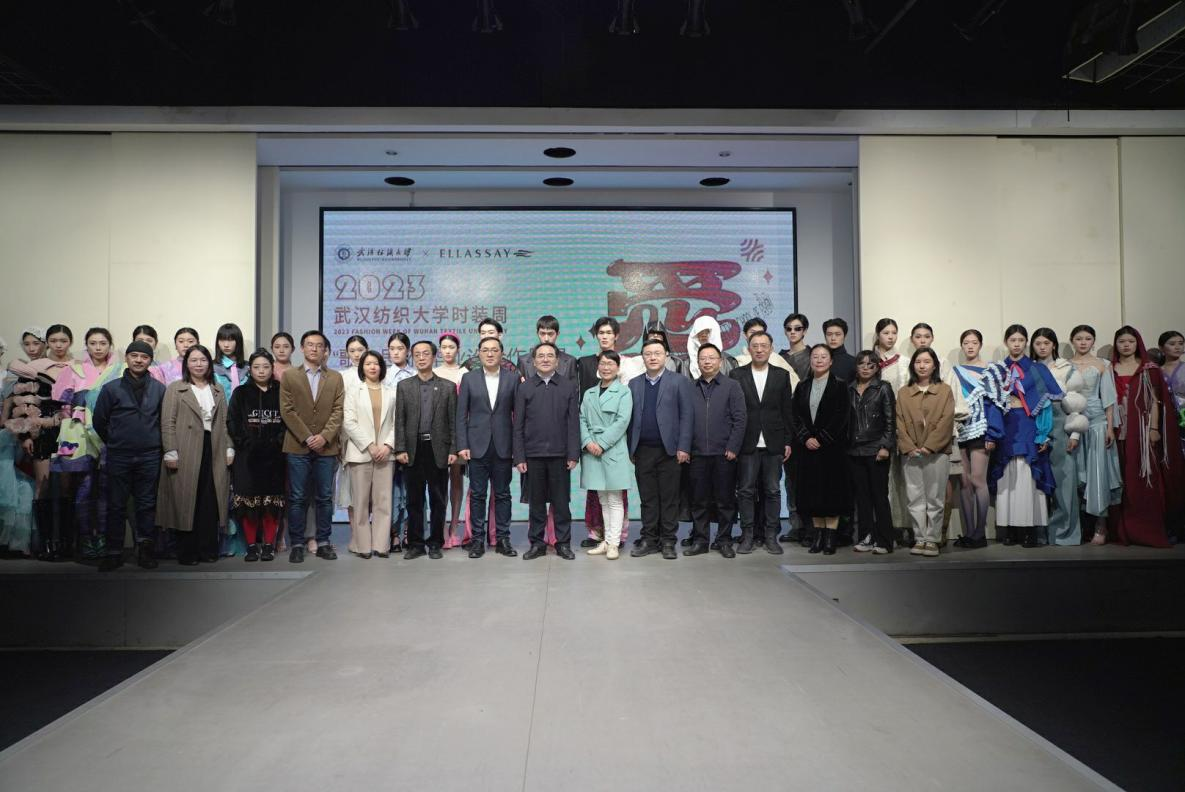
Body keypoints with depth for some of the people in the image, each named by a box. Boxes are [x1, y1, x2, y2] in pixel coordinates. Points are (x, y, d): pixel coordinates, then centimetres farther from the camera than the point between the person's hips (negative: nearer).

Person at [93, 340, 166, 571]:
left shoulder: (159, 389, 3)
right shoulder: (112, 388, 1)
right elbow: (99, 421, 7)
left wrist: (154, 443, 7)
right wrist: (114, 443, 11)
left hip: (149, 457, 0)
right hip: (118, 457, 0)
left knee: (147, 505, 5)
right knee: (116, 506, 5)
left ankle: (145, 550, 14)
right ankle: (114, 552, 13)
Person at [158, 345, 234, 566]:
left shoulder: (218, 390, 16)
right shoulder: (174, 389, 3)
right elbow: (168, 423, -3)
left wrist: (229, 448, 6)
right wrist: (171, 452, -10)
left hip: (214, 452, 3)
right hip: (186, 455, -3)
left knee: (211, 503, 4)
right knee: (186, 502, 1)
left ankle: (208, 549, 13)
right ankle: (187, 553, 9)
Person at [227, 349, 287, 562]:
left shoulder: (280, 392, 7)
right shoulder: (240, 393, 7)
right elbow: (232, 422, 1)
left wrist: (278, 442, -9)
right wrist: (246, 443, -9)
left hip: (274, 456, 0)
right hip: (248, 456, 0)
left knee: (272, 502, 1)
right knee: (248, 501, -1)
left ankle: (269, 545, 10)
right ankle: (252, 545, 9)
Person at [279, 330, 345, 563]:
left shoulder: (336, 378, 10)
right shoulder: (289, 375, 6)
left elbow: (338, 411, 2)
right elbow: (287, 411, -2)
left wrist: (324, 436, -11)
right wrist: (307, 437, -10)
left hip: (326, 447, 1)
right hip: (297, 447, -1)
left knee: (325, 498, 5)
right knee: (297, 498, 1)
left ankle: (323, 542, 14)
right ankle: (297, 544, 9)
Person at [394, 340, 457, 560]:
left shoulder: (448, 387, 6)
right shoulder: (403, 386, 9)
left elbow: (453, 421, 3)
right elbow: (399, 420, 5)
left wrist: (453, 450, -4)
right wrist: (400, 449, -4)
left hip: (438, 450, -1)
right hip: (413, 450, 1)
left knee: (437, 500, 4)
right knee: (414, 500, 6)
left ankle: (435, 543, 13)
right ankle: (415, 544, 15)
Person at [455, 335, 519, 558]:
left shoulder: (512, 379, 3)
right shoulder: (469, 378, 5)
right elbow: (461, 414, 3)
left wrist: (518, 446, -3)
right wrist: (462, 445, -5)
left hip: (503, 446, 0)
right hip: (477, 446, 0)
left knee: (502, 495, 7)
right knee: (477, 495, 5)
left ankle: (503, 539, 14)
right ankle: (478, 539, 13)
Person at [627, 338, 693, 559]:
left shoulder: (679, 382, 2)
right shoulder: (634, 384, 11)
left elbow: (686, 416, -2)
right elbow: (630, 418, 9)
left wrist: (683, 447, -9)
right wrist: (630, 448, 3)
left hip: (668, 450, -2)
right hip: (643, 451, 3)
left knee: (669, 498, 3)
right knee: (647, 498, 7)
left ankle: (668, 541, 11)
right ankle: (649, 540, 15)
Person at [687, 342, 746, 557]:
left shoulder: (732, 386, 4)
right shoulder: (690, 389, 10)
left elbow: (740, 419, -1)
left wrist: (733, 448, -9)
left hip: (724, 453, -2)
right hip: (697, 454, 2)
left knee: (725, 500, 4)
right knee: (699, 500, 7)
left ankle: (724, 541, 15)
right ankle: (700, 541, 16)